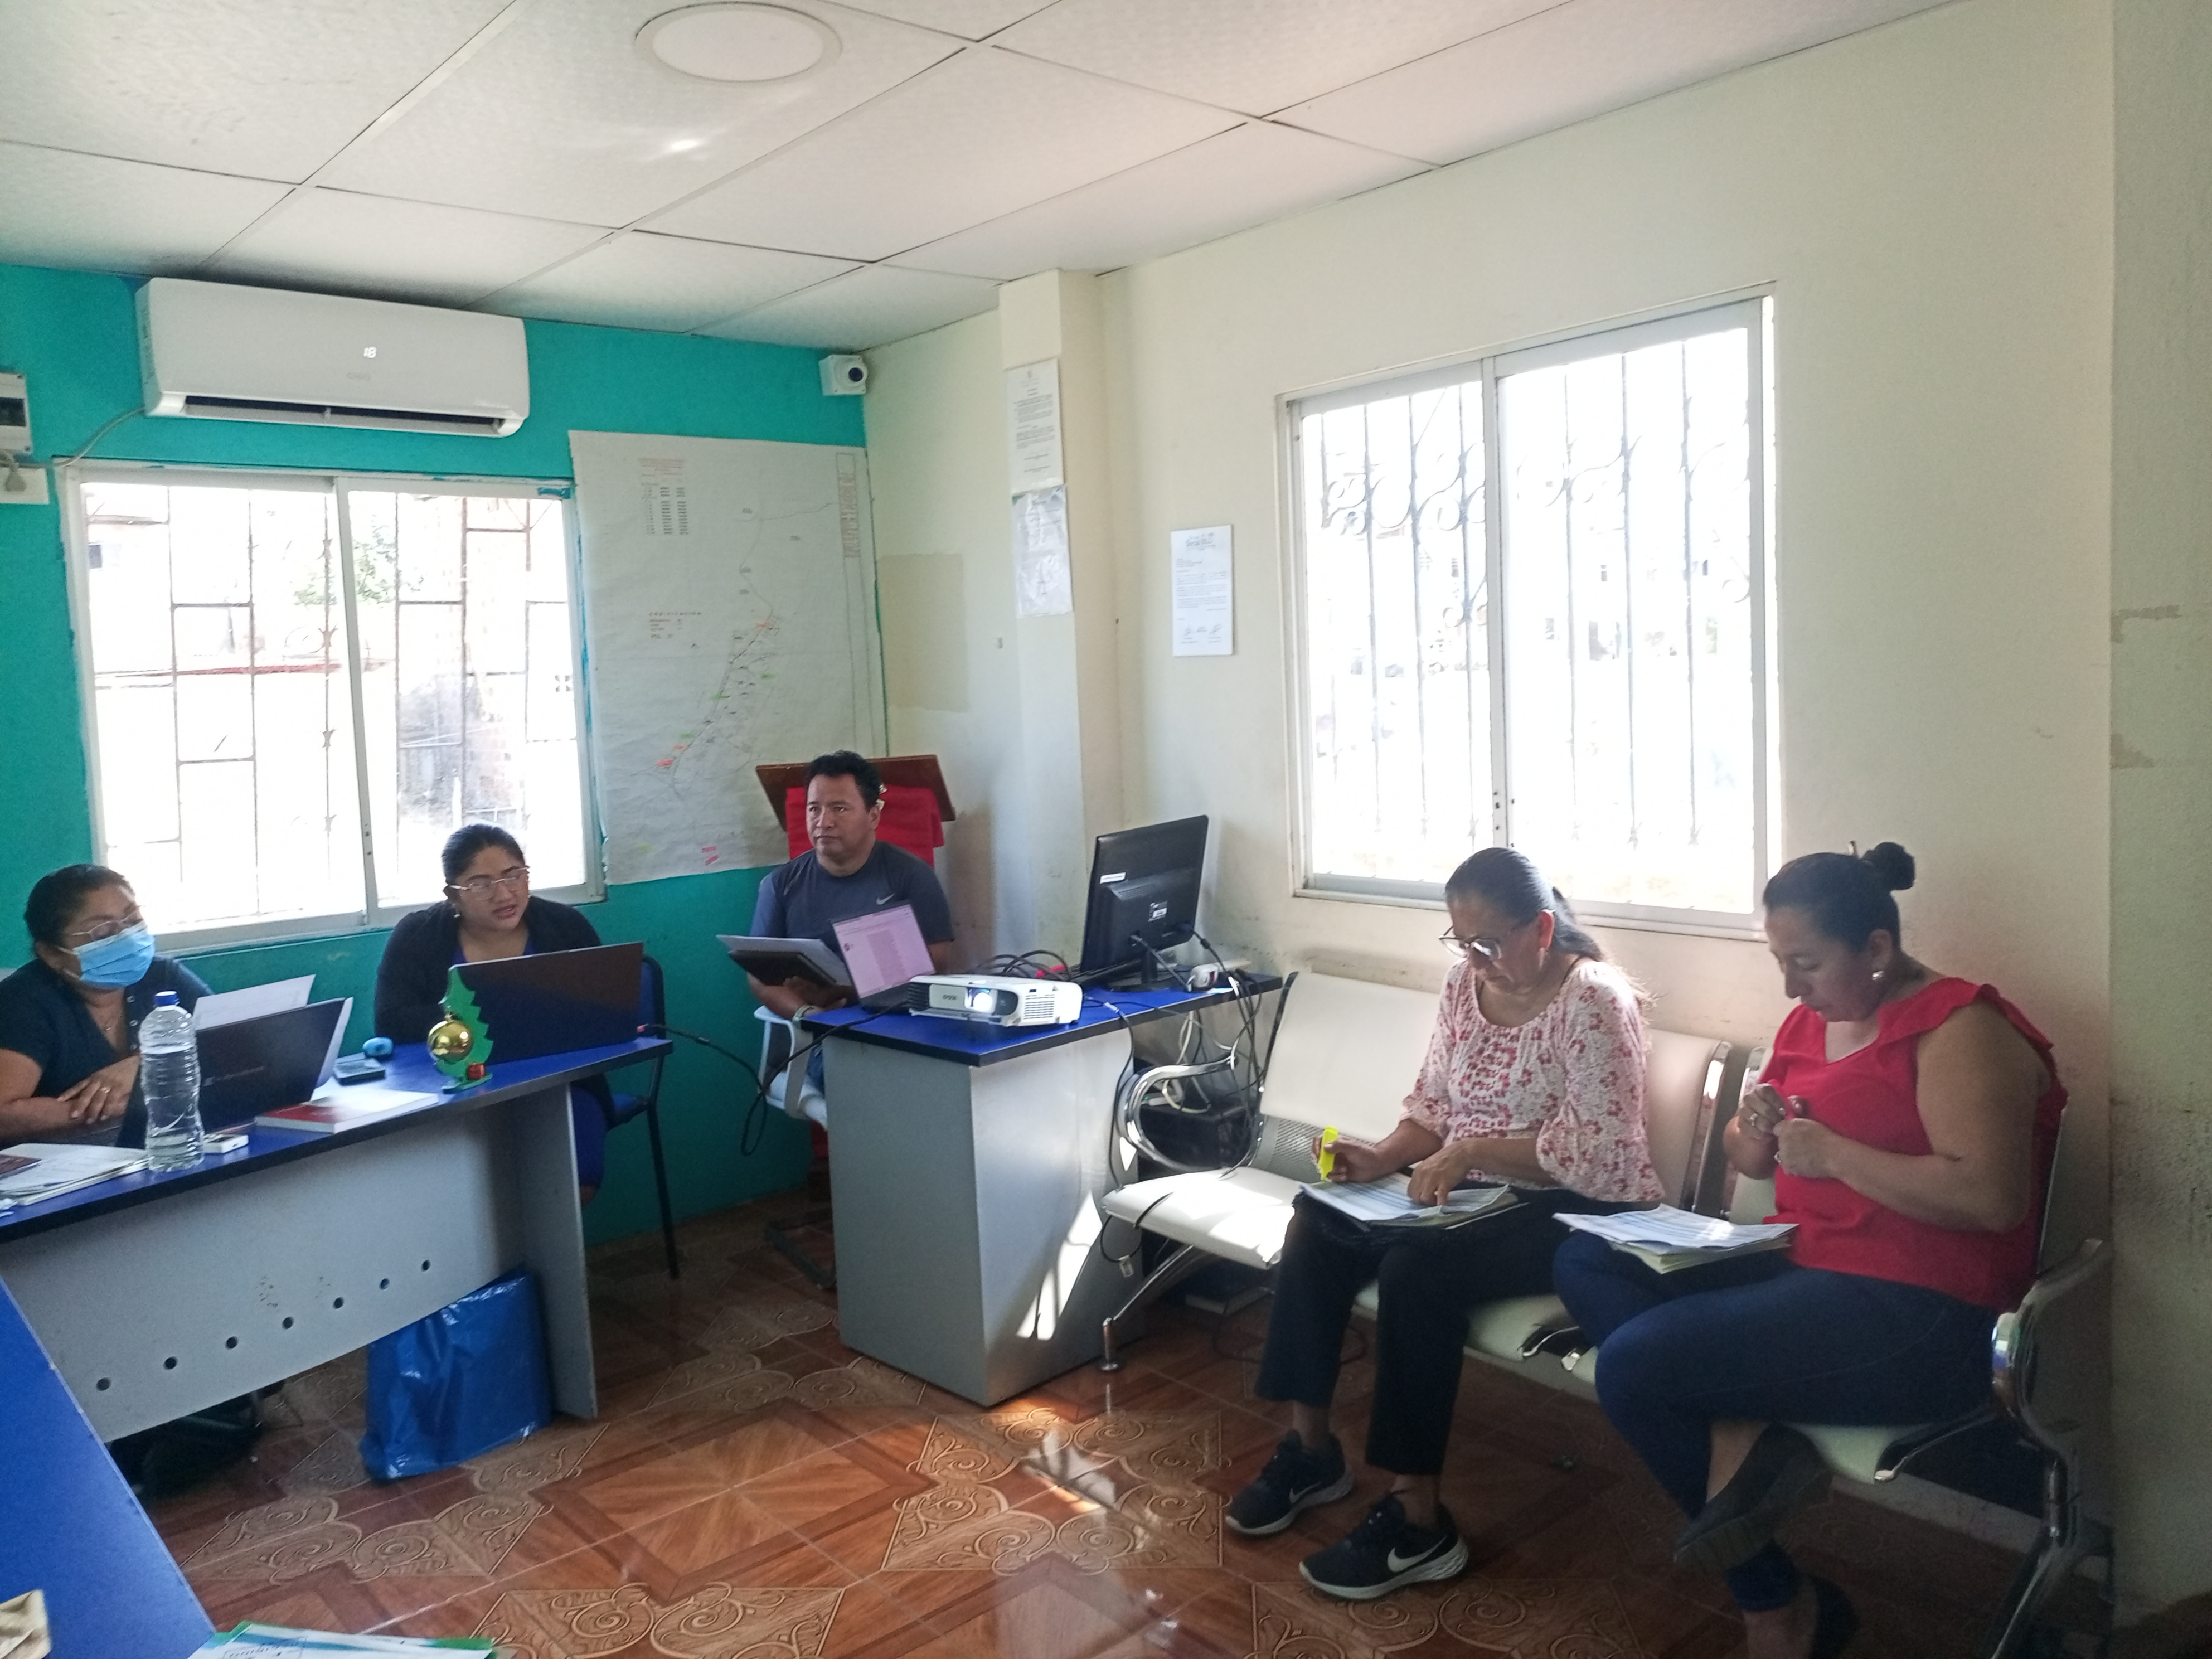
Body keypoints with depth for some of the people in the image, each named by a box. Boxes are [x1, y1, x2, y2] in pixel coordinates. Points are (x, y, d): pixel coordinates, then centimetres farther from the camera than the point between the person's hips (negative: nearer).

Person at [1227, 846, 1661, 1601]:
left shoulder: (1594, 999, -16)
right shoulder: (1465, 982, 6)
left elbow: (1597, 1149, -23)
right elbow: (1432, 1106, 11)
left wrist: (1469, 1150, -27)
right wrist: (1383, 1158, -8)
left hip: (1579, 1213, -8)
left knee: (1418, 1265, -31)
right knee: (1318, 1221, -10)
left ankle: (1417, 1521, -19)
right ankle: (1310, 1446, 2)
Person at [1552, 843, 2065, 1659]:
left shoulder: (1958, 1029, -11)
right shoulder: (1810, 1019, 14)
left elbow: (1991, 1198, -25)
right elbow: (1757, 1159, 24)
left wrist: (1832, 1151, -18)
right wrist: (1754, 1133, 0)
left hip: (1918, 1317, -10)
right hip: (1801, 1260, 10)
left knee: (1630, 1363, -21)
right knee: (1585, 1261, -3)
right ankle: (1742, 1437, -19)